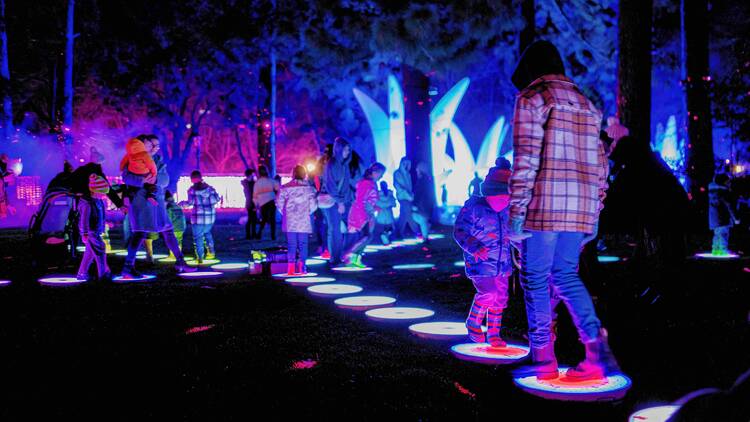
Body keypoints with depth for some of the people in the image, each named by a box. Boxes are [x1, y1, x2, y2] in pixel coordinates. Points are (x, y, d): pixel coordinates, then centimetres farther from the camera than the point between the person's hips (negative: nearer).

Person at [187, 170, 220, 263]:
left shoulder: (192, 189, -4)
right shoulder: (209, 187, 6)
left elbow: (191, 202, -12)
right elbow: (215, 199, -1)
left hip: (198, 215, -4)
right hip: (210, 215, 4)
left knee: (198, 236, 1)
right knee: (207, 232, 27)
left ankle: (200, 257, -8)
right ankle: (211, 252, 19)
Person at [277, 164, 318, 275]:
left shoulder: (285, 188, -1)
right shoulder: (309, 188, -1)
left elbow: (279, 202, -3)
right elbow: (314, 204, -5)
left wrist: (285, 212, 11)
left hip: (289, 221, 1)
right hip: (304, 221, -1)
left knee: (291, 244, 6)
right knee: (303, 244, 7)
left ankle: (291, 267, 3)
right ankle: (301, 267, 3)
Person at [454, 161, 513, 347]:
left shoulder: (507, 210, 4)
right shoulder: (473, 207, -14)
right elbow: (460, 232, -13)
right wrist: (475, 248, -25)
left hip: (502, 263, 6)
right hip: (480, 262, -6)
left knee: (500, 297, 9)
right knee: (488, 294, -17)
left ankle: (494, 332, 23)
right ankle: (473, 323, 9)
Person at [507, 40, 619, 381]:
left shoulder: (531, 99, -1)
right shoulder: (586, 104, 21)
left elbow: (525, 160, -12)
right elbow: (600, 164, 18)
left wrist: (516, 212, -11)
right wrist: (594, 213, 22)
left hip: (545, 205, -7)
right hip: (581, 209, 7)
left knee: (536, 279, 4)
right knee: (565, 275, 15)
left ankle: (543, 358, 9)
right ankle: (598, 348, 3)